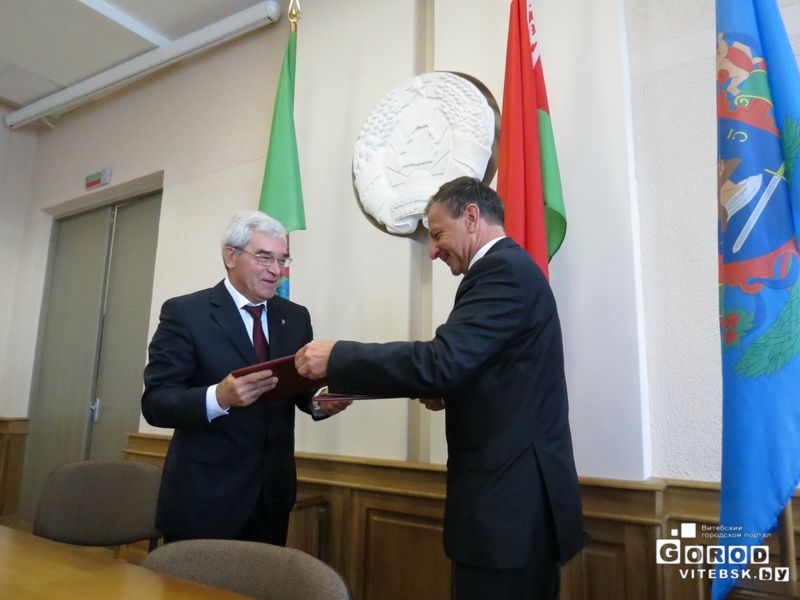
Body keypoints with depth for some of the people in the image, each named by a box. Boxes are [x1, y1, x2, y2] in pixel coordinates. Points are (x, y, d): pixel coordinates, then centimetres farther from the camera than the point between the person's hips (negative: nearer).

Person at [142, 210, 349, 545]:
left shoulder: (296, 317, 5)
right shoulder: (184, 312, -10)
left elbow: (302, 387, 7)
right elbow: (155, 403, -15)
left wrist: (320, 402, -15)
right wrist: (218, 397, -32)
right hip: (204, 497, -4)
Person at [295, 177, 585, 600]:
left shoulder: (503, 268, -15)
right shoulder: (510, 267, 16)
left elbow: (441, 360, -26)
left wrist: (336, 358, -18)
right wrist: (448, 392, 5)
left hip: (509, 496, -10)